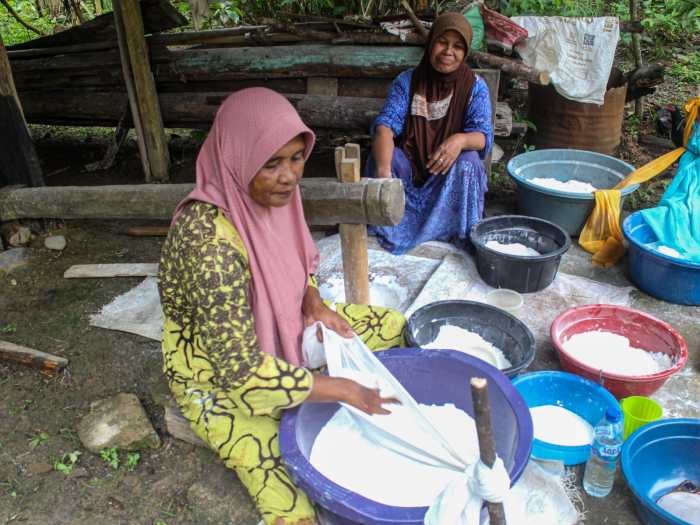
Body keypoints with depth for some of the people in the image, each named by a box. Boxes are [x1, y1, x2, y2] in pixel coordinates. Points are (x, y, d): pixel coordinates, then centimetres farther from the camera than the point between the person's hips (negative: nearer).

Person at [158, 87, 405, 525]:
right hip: (220, 380, -7)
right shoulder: (212, 241, -35)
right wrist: (344, 389, -26)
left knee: (392, 326, 7)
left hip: (280, 333, 8)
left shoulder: (271, 195, -11)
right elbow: (241, 372, -33)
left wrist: (314, 302, -9)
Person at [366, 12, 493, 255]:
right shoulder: (407, 81, -6)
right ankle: (387, 232, -19)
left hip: (451, 173, 0)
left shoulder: (475, 86, -6)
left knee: (468, 163, -32)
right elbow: (385, 125, -20)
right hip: (410, 167, 1)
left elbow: (484, 136, -15)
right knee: (381, 156, -28)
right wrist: (383, 169, -41)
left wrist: (460, 139, -41)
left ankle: (462, 238, -20)